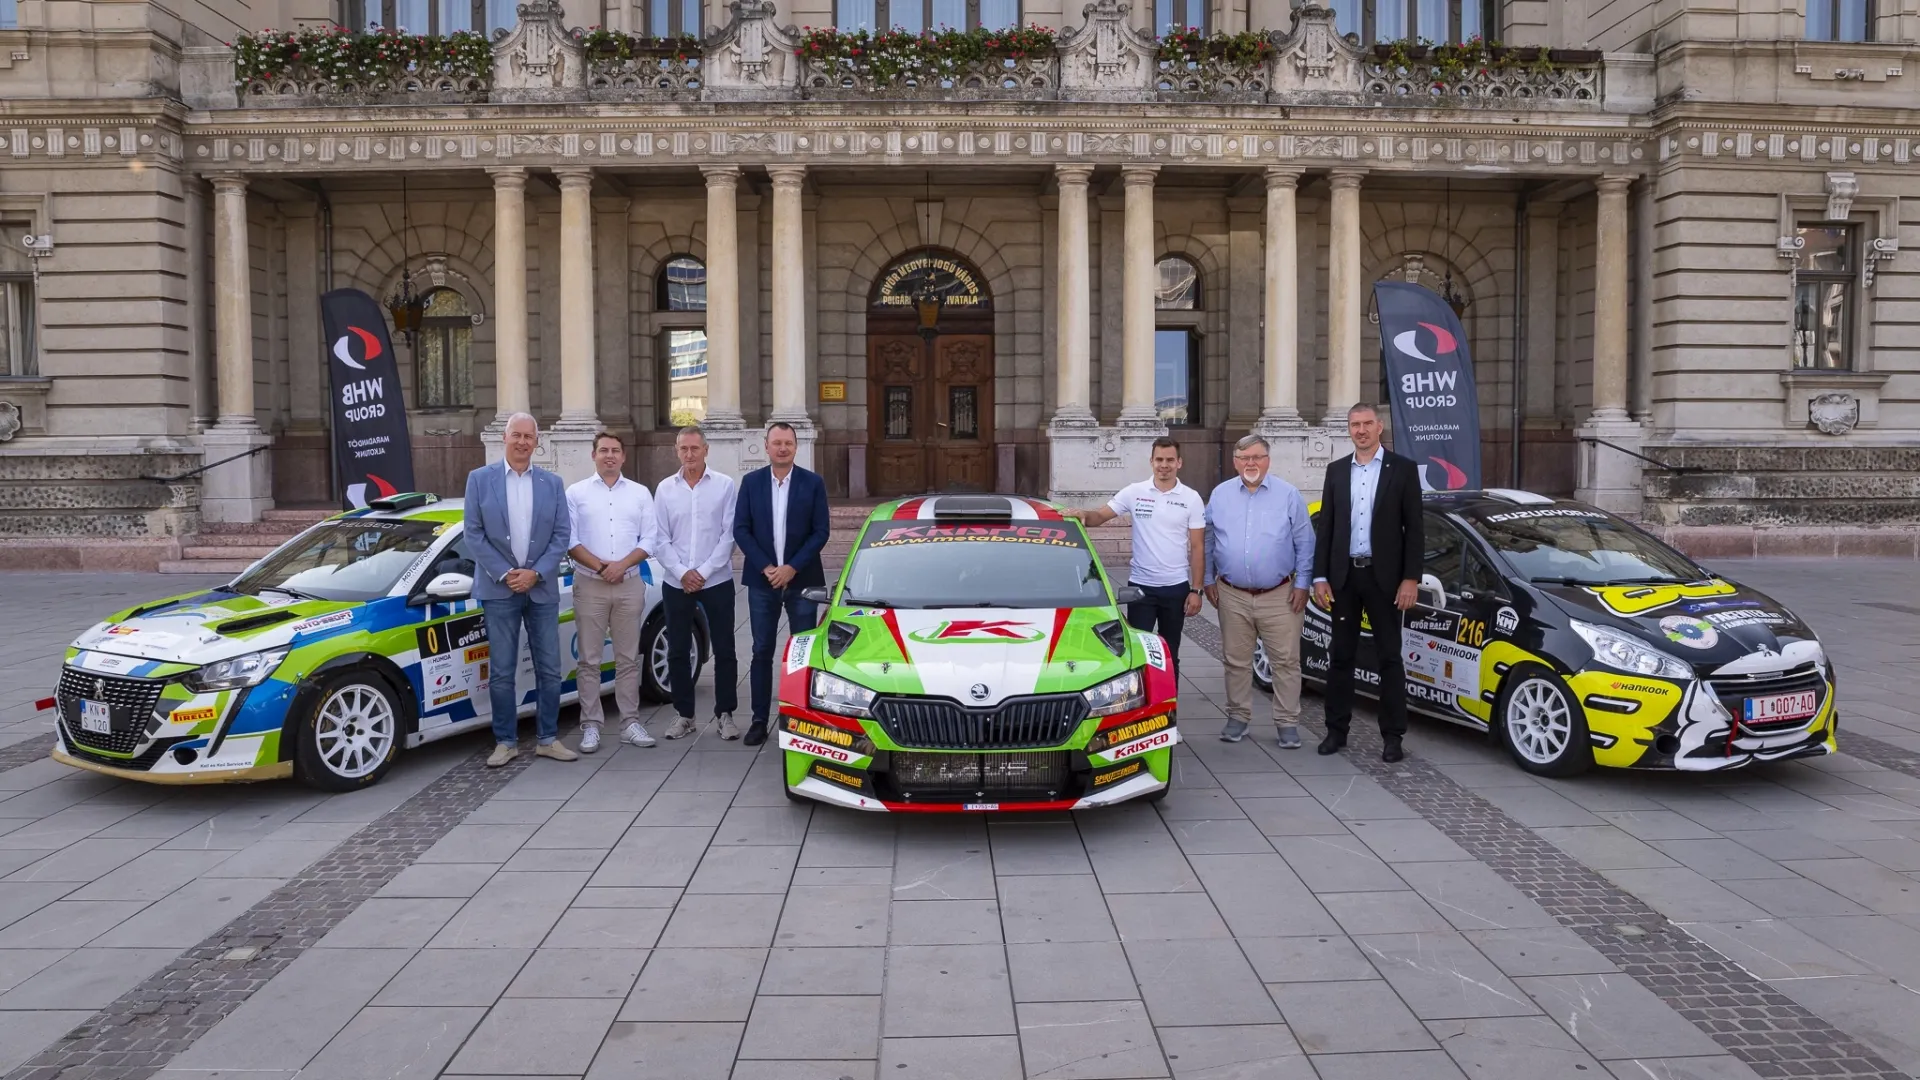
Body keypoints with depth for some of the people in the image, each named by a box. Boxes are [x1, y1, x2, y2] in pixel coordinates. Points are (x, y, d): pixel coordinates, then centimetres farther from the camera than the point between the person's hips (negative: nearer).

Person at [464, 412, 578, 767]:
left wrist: (536, 572, -11)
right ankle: (506, 742, 13)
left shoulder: (552, 483, 6)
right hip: (499, 589, -1)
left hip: (542, 589, 2)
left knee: (549, 669, 5)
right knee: (502, 672, 3)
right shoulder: (480, 479, 1)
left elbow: (561, 534, 2)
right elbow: (473, 534, -2)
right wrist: (504, 574, -11)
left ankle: (548, 739, 16)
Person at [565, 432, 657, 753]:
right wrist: (598, 565, -14)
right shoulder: (576, 493, 5)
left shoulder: (640, 493, 9)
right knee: (589, 660, 0)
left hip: (630, 584, 1)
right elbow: (569, 539, -3)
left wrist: (622, 565, -11)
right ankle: (590, 725, 5)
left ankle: (630, 722, 11)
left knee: (628, 658, 5)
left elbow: (649, 539, 3)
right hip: (589, 585, -1)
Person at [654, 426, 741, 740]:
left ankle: (725, 714, 14)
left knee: (724, 651, 2)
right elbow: (660, 540, 3)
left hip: (717, 581, -2)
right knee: (677, 652, 7)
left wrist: (704, 572, -11)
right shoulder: (665, 488, 4)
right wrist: (682, 573, -9)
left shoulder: (724, 485, -3)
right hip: (676, 583, 2)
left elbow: (729, 534, -6)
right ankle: (684, 715, 18)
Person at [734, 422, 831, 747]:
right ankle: (759, 720, 12)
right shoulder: (751, 482, 4)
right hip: (762, 580, 1)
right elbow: (740, 529, 0)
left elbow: (821, 531, -4)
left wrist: (792, 568, -12)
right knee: (762, 652, 5)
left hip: (802, 580, -1)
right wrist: (766, 567, -10)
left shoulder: (813, 483, 0)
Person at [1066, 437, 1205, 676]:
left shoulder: (1191, 498, -1)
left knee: (1170, 653, 12)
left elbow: (1197, 548, 0)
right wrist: (1083, 515, -23)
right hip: (1141, 586, 0)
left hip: (1176, 587, 0)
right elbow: (1100, 516, 1)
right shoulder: (1134, 492, 0)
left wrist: (1195, 590, -5)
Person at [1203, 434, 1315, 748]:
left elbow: (1304, 543, 0)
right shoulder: (1220, 495, 5)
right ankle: (1238, 717, 22)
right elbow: (1208, 542, 12)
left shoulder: (1289, 495, -1)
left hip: (1280, 596, -2)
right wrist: (1209, 580, 8)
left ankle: (1288, 722, 9)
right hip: (1232, 596, 2)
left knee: (1285, 661, 0)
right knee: (1236, 661, 10)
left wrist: (1302, 584, -4)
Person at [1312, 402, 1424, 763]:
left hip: (1384, 576, -3)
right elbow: (1325, 527, 8)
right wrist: (1320, 577, 1)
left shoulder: (1403, 469, -1)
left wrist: (1411, 578, -10)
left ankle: (1392, 735, 10)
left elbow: (1413, 529, -3)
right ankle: (1337, 729, 17)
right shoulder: (1336, 471, 9)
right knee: (1341, 655, 9)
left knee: (1389, 657, 3)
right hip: (1343, 575, 3)